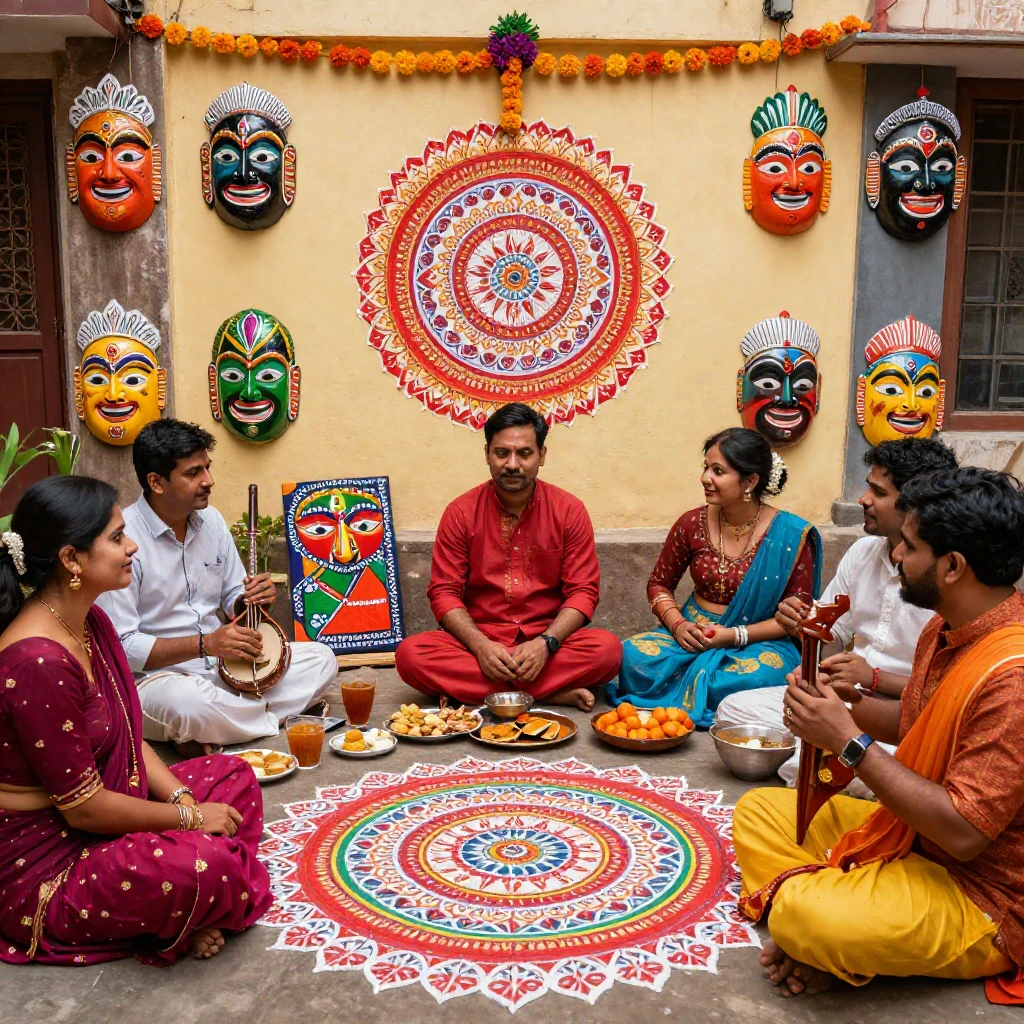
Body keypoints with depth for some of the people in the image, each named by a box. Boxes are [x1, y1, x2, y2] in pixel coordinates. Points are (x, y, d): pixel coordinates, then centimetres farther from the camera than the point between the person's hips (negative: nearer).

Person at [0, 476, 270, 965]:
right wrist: (190, 818, -12)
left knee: (235, 777, 10)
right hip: (42, 867, -10)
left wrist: (181, 798, -6)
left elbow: (127, 737, 9)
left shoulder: (91, 621, 2)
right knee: (207, 867, -31)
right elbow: (83, 808, -23)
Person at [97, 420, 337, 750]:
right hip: (154, 676, -7)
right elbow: (120, 646, -19)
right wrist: (205, 644, -24)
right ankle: (280, 717, -11)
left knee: (321, 658, -3)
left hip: (224, 665, 7)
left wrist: (253, 598, -8)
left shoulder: (211, 519, 6)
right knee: (186, 703, -41)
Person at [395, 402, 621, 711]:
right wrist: (480, 645, -19)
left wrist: (545, 643, -20)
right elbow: (444, 592, -2)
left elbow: (583, 591, -3)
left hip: (548, 642, 0)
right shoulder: (460, 513, 0)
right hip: (478, 641, 1)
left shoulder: (569, 510, 0)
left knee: (608, 648, -29)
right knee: (409, 654, -28)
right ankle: (552, 693, -23)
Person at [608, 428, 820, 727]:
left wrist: (736, 635, -17)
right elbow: (659, 584, 12)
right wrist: (677, 624, -9)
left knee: (759, 676, -38)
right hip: (692, 635, 2)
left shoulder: (791, 536, -8)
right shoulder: (692, 524, 1)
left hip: (758, 643, -2)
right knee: (633, 655, -26)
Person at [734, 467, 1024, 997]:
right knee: (757, 811, 7)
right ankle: (816, 946, -10)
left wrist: (849, 741, -24)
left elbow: (963, 832, -29)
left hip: (981, 894, -10)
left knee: (806, 915, -31)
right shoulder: (945, 630, 2)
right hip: (909, 830, 10)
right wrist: (850, 702, -3)